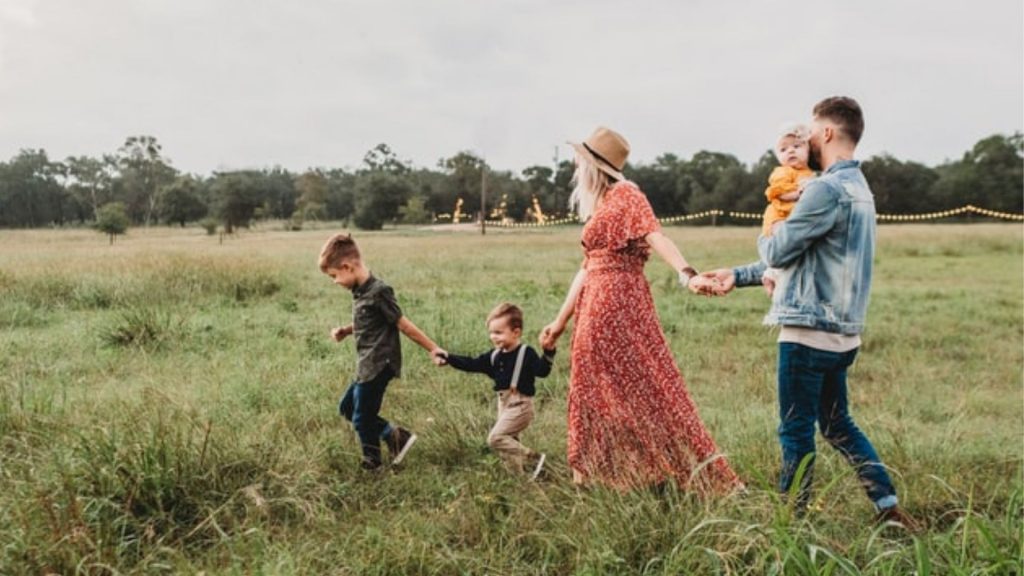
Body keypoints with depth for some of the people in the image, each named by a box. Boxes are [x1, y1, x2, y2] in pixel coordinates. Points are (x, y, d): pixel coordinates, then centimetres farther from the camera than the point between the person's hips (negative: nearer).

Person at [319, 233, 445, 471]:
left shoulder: (378, 291, -21)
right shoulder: (360, 291, 7)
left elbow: (403, 324, -16)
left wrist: (432, 349, -11)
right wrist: (345, 331, 5)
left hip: (378, 366, -10)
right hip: (367, 367, 10)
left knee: (362, 418, 2)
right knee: (347, 407, 19)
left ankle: (372, 464, 23)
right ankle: (395, 436, 20)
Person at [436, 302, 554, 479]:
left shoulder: (526, 353, -12)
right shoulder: (494, 356, 8)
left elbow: (542, 371, -24)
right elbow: (471, 364, 12)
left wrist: (548, 352, -38)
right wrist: (448, 357, 7)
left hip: (520, 405, -8)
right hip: (504, 404, 8)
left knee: (496, 438, -16)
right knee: (508, 442, 12)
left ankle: (534, 458, -10)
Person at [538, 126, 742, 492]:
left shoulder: (625, 194, -7)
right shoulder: (598, 207, 19)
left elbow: (655, 236, -23)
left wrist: (687, 274, -39)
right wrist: (561, 321, 21)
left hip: (618, 303, -9)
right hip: (596, 307, 9)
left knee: (641, 386, -6)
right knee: (598, 390, 12)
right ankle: (596, 475, 21)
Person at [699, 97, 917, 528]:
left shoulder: (827, 189, -17)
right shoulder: (858, 187, 16)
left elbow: (777, 252, -14)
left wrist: (765, 238, 11)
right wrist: (738, 275, 19)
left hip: (810, 331, -9)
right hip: (840, 332, 10)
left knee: (796, 431, 2)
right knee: (837, 425, 19)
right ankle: (889, 507, 20)